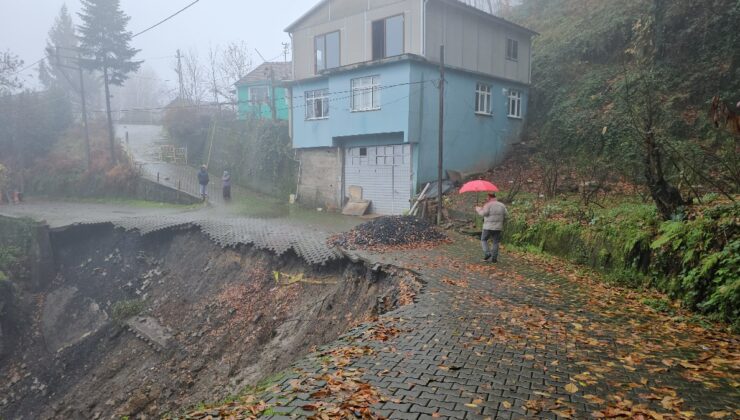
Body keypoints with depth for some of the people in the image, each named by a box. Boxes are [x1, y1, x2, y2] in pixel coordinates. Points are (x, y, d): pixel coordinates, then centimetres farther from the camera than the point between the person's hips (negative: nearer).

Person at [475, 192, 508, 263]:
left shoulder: (488, 205, -8)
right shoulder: (502, 205, 6)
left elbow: (484, 213, -20)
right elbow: (506, 215, 3)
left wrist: (478, 209, -2)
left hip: (488, 227, -3)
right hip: (498, 227, 3)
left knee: (483, 240, 14)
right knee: (495, 242, 9)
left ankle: (487, 253, -3)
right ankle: (494, 258, 7)